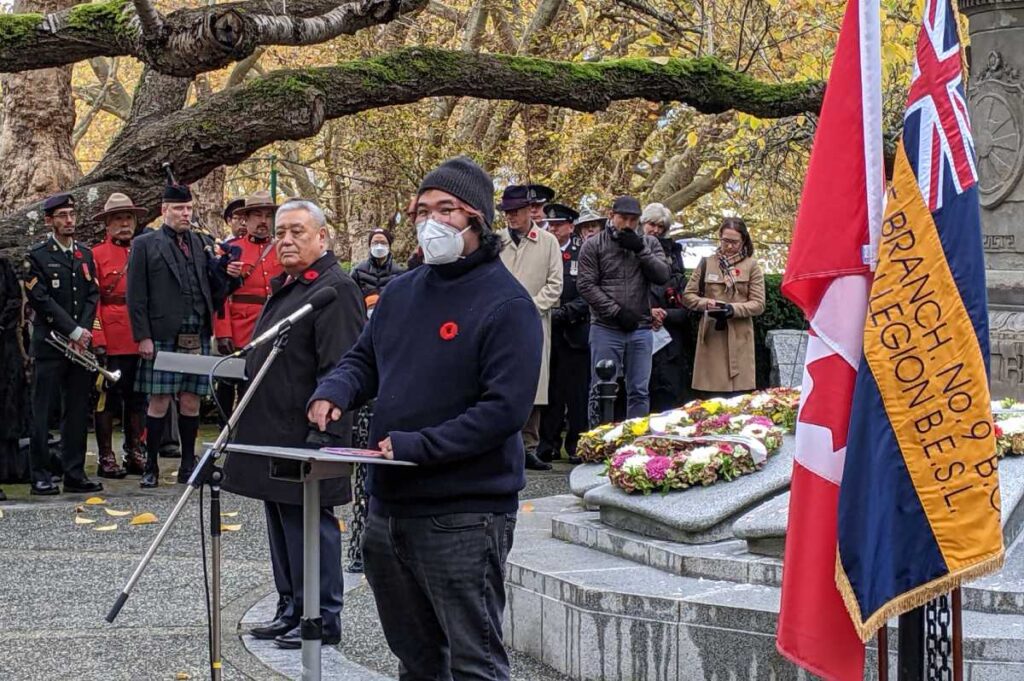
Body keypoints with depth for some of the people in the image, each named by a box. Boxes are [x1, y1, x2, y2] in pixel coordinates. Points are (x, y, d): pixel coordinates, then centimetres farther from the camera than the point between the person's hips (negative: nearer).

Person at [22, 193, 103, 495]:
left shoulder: (85, 255, 15)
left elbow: (93, 295, 10)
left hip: (82, 343, 5)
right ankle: (40, 477, -1)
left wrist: (84, 330, -6)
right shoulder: (37, 256, -1)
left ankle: (75, 474, 11)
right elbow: (41, 299, -9)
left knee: (78, 411, 6)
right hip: (50, 344, -5)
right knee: (43, 412, -3)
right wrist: (73, 331, -13)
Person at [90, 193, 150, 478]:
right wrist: (98, 341, -13)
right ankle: (106, 458, 7)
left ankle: (134, 454, 18)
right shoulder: (96, 255, 0)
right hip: (110, 343, -4)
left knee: (137, 398, 9)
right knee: (107, 398, 1)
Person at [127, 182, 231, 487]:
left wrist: (220, 268, -7)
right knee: (159, 402, -2)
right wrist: (142, 337, -9)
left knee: (191, 401, 7)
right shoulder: (145, 244, 3)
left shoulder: (201, 244, 16)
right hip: (162, 337, -4)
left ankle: (188, 464, 15)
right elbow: (136, 295, -2)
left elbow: (215, 290, 15)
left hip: (198, 336, 4)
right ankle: (151, 467, 5)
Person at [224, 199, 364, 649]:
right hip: (272, 435, 10)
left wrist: (322, 434, -24)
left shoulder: (335, 289, -14)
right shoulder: (284, 286, 17)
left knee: (309, 525, -4)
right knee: (282, 525, 16)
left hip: (307, 437, -10)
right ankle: (291, 610, 25)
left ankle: (323, 620, 5)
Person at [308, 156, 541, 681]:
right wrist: (333, 393, -4)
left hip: (463, 517, -8)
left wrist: (417, 447, -23)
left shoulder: (506, 304, -12)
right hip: (388, 509, 8)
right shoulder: (400, 292, 12)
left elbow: (506, 407, -19)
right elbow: (363, 360, 20)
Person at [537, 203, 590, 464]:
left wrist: (566, 311, -14)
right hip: (545, 331, 2)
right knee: (549, 391, 5)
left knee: (576, 391, 1)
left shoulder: (583, 254, 2)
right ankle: (549, 444, 10)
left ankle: (576, 445, 8)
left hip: (574, 332, -2)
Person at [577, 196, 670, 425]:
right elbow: (586, 285, -4)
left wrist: (640, 250, -11)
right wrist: (617, 312, -10)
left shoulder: (649, 243, 11)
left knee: (639, 391, 6)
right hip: (606, 329, -3)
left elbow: (662, 275, 0)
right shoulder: (594, 245, 2)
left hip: (641, 329, 3)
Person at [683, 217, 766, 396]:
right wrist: (706, 303, -10)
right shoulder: (707, 263, 9)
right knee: (711, 397, -1)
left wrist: (733, 309, -15)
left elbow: (759, 304, 0)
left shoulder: (752, 266, 5)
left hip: (739, 338, -1)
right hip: (711, 336, 1)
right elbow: (688, 295, 11)